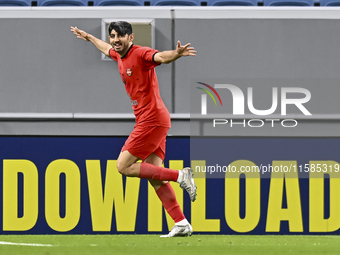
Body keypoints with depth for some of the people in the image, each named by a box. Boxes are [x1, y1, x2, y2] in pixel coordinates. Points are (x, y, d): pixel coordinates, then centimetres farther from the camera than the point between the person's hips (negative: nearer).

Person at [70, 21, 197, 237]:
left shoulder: (141, 54, -13)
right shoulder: (120, 55, 13)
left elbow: (161, 57, -34)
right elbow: (107, 48, 37)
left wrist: (176, 54, -55)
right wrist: (89, 37, 53)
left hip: (152, 120, -9)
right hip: (148, 120, 9)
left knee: (123, 166, -8)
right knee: (154, 176, 3)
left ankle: (180, 175, -9)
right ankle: (182, 224, -1)